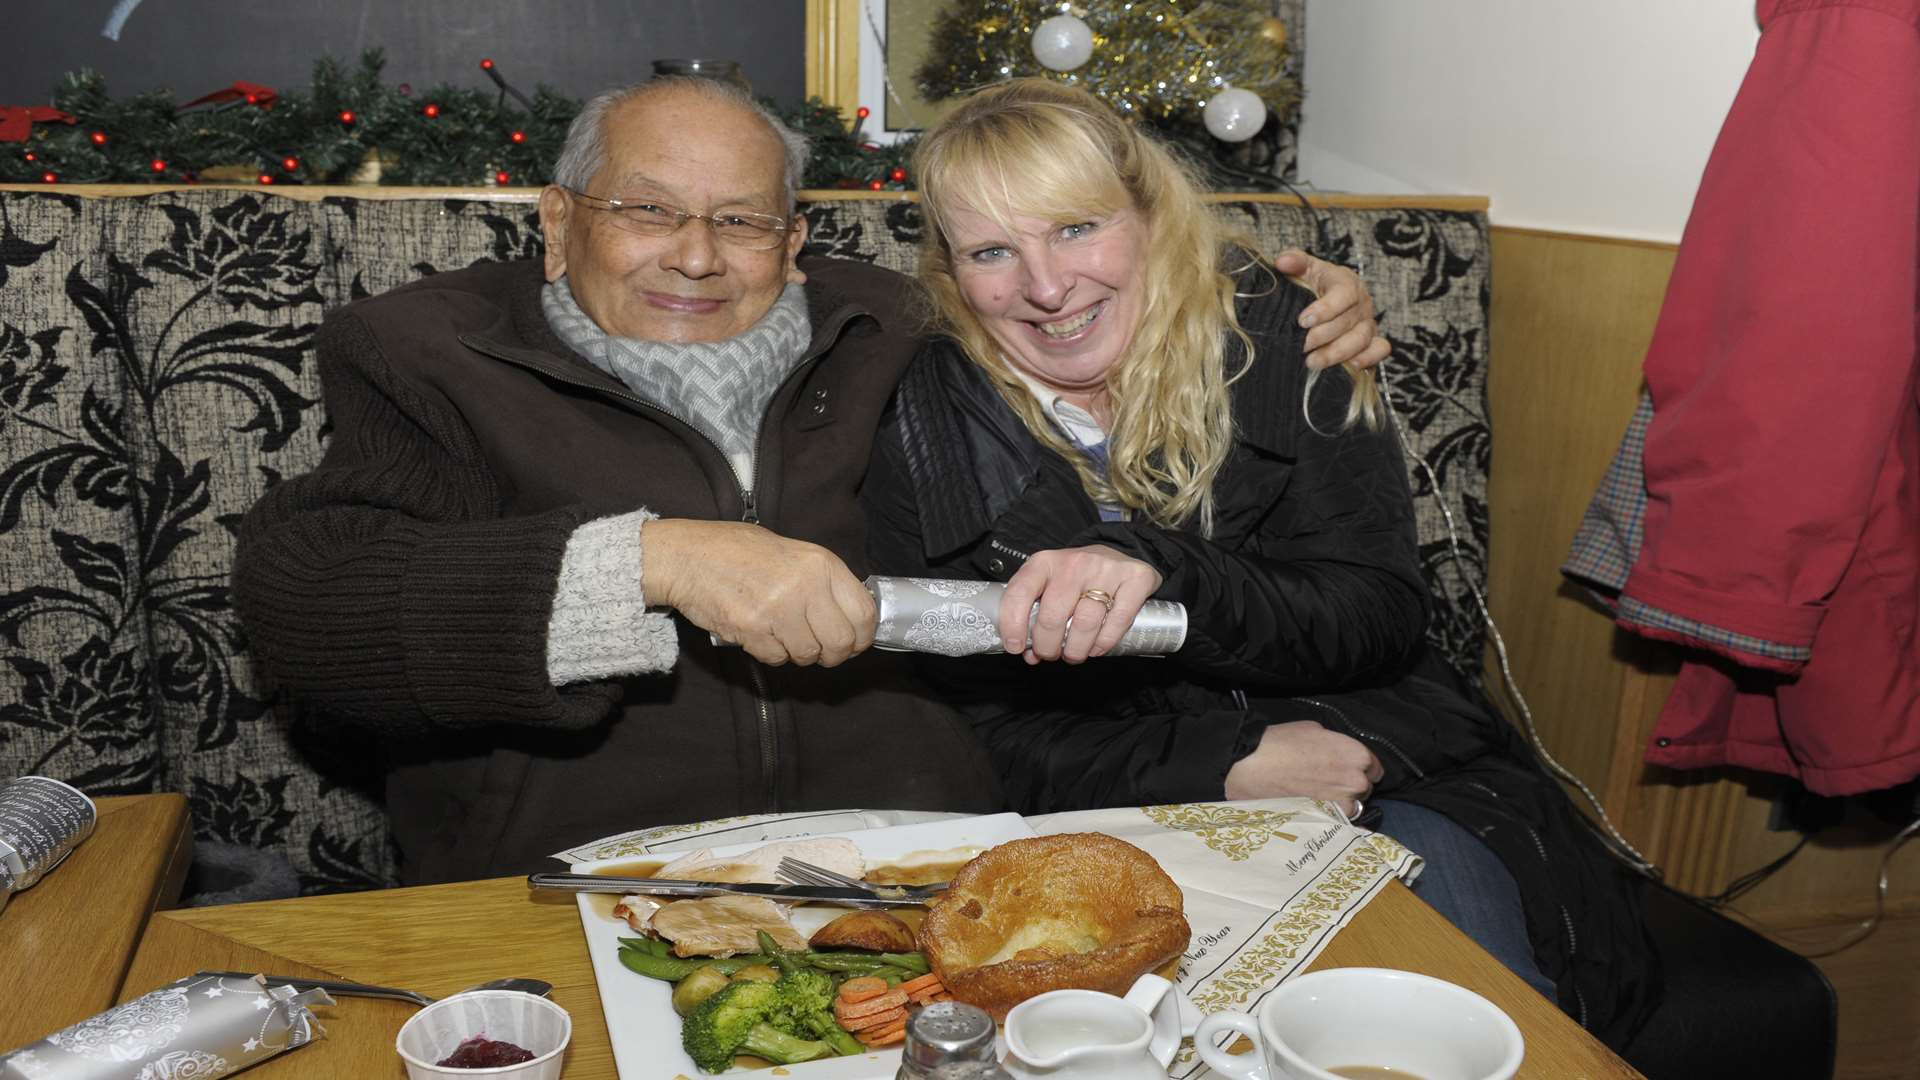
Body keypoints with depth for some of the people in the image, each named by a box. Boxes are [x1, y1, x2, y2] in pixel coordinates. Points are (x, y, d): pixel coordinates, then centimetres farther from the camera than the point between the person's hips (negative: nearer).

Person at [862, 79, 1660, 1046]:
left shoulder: (1277, 339, -5)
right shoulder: (924, 431, -4)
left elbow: (1380, 618, -10)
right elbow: (976, 734, -5)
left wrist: (1159, 572, -29)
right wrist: (1225, 766, -18)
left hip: (1359, 757, 1)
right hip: (1124, 799, 0)